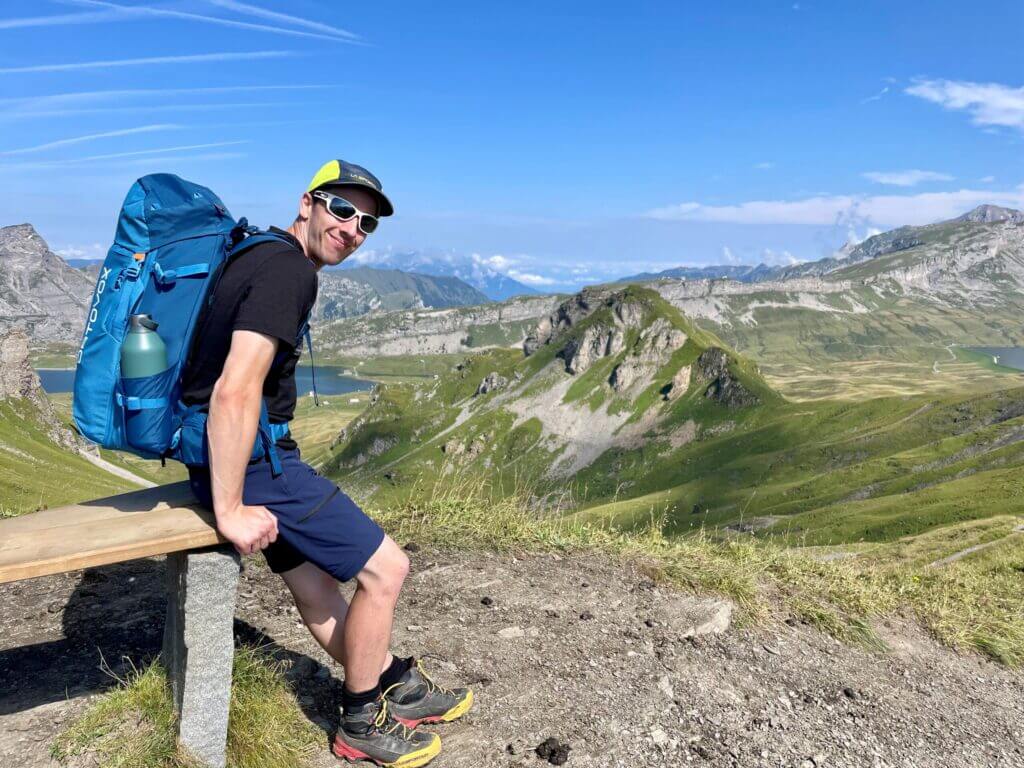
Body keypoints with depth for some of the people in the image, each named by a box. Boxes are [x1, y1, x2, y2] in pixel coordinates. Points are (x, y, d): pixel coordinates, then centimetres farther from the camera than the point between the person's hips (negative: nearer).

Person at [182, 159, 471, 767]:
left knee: (316, 588, 19)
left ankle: (397, 686, 35)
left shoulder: (262, 255, 14)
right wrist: (231, 510, -24)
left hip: (245, 454, 10)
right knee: (385, 568, -2)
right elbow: (235, 391, -29)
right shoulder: (287, 270, -19)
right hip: (250, 461, -10)